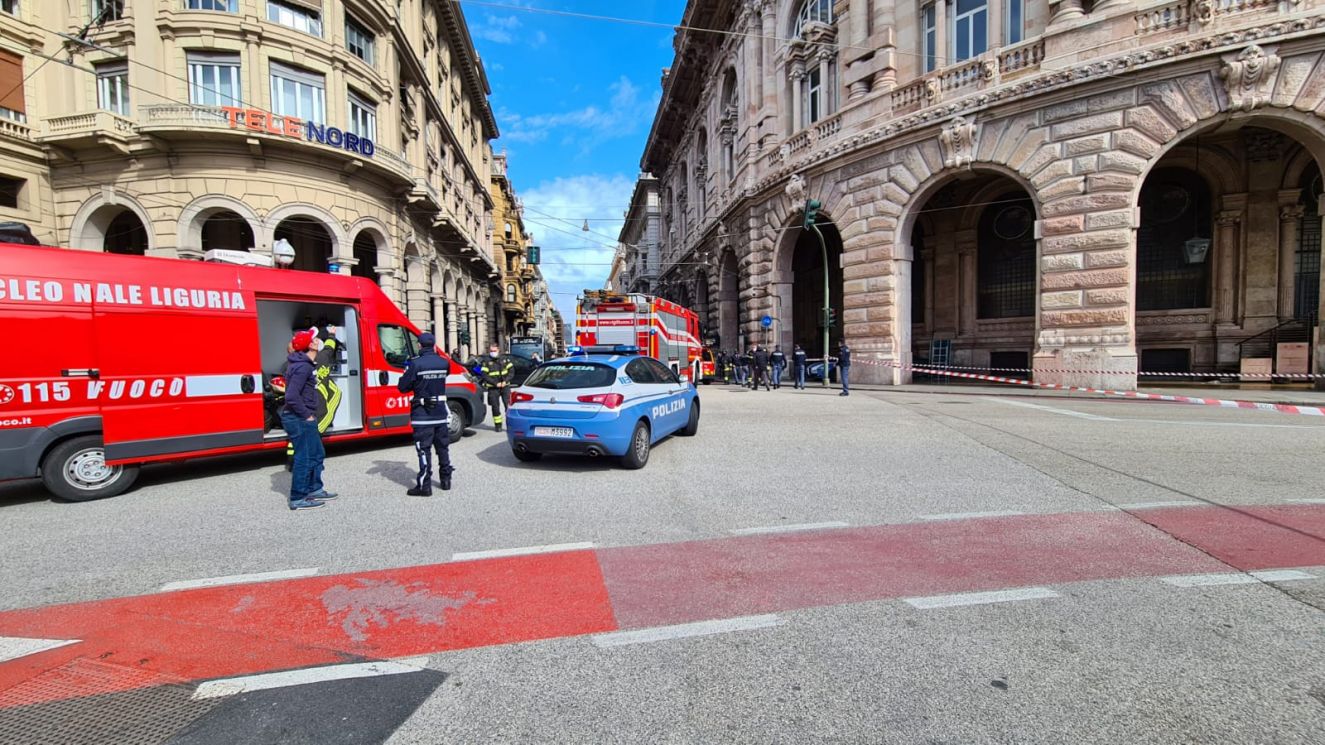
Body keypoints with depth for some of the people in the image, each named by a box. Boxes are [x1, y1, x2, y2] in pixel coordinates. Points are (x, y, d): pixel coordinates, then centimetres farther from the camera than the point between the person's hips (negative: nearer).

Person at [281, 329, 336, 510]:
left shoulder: (299, 363, 12)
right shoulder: (303, 367, -20)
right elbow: (292, 396, -28)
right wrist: (307, 415, -19)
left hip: (302, 419, 10)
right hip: (300, 420, -10)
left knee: (317, 454, 19)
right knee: (304, 458, -1)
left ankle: (315, 489, 30)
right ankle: (297, 499, 7)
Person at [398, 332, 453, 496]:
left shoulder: (415, 364, -14)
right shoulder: (444, 363, 1)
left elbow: (402, 387, -10)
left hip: (422, 415, -5)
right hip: (441, 414, 5)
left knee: (424, 450, -1)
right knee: (443, 447, 16)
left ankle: (424, 485, -1)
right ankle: (446, 479, 25)